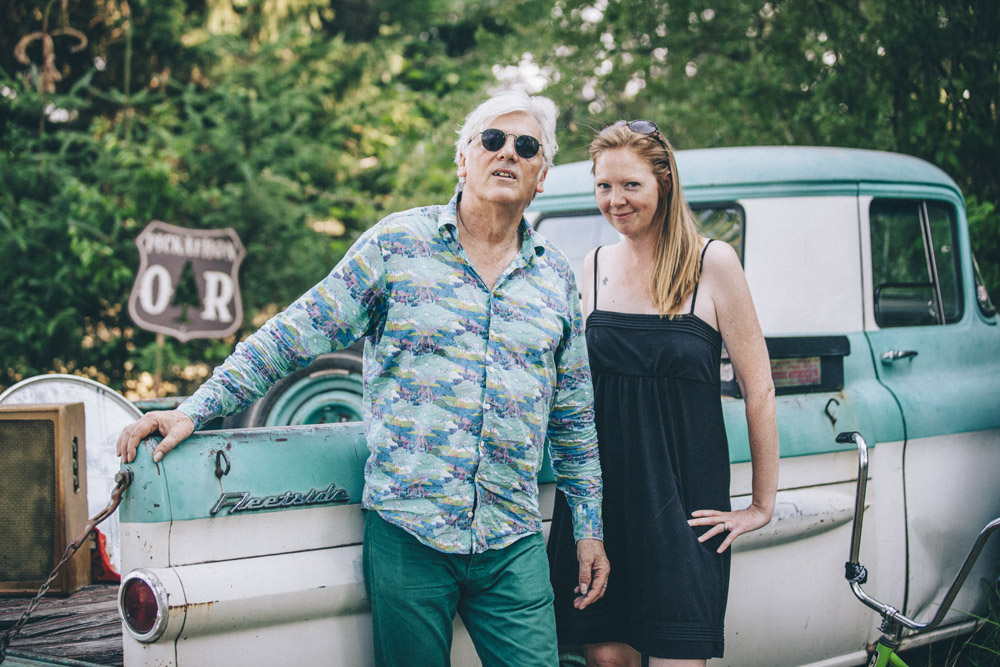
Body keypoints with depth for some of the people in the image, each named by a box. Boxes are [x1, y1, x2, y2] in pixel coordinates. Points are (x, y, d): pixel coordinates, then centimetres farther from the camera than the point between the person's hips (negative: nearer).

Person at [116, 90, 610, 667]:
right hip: (407, 534, -2)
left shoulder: (556, 277, 11)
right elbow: (294, 335, 0)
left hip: (513, 548, 3)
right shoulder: (398, 243, 1)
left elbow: (574, 418, 17)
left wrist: (590, 530, 16)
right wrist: (195, 410, -6)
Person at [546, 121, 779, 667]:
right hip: (599, 493, 4)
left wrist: (763, 504, -3)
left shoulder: (711, 263, -4)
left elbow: (758, 389, -3)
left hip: (685, 498, -3)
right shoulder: (593, 268, 9)